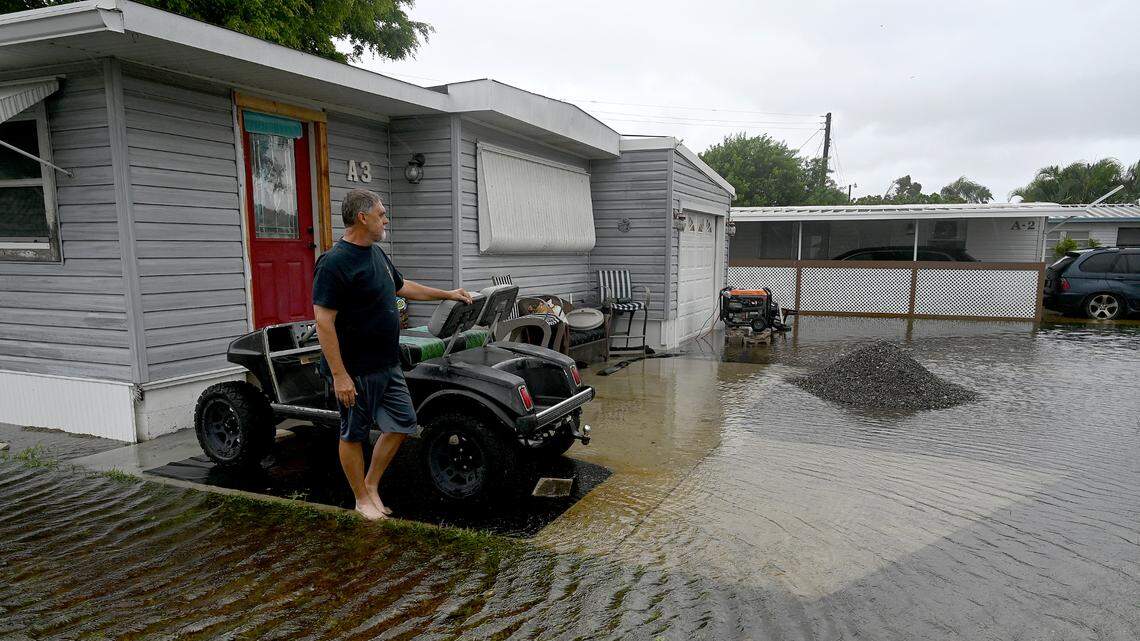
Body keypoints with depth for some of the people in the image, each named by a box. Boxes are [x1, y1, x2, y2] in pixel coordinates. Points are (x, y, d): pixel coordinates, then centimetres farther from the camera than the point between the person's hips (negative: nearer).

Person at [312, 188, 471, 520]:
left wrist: (447, 294, 28)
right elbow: (324, 322, -21)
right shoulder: (334, 263, -18)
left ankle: (372, 484, 28)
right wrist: (339, 375, -23)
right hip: (356, 371, -8)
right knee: (354, 435, 8)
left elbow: (403, 286, 27)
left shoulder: (377, 254, 10)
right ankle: (362, 500, 24)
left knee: (403, 424, 12)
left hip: (388, 366, 9)